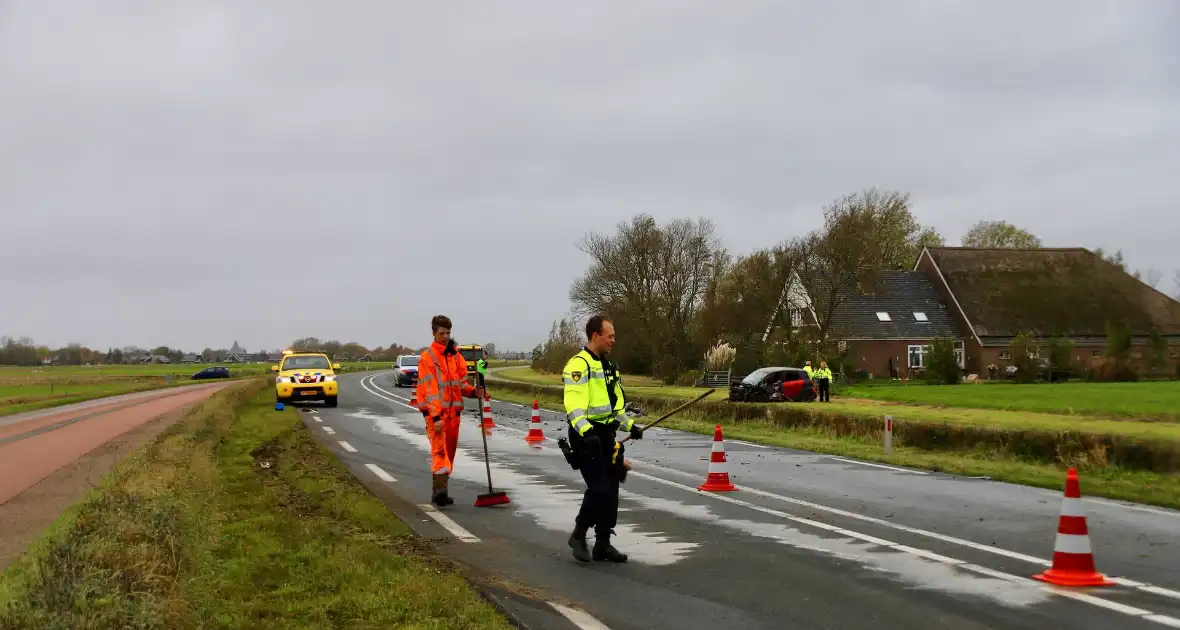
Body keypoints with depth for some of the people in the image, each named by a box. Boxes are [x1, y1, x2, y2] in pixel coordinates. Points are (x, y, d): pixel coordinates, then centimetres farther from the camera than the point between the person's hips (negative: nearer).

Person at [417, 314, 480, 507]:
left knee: (450, 452, 10)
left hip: (453, 411, 7)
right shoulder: (427, 358, -8)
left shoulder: (455, 356, 12)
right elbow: (429, 390, -14)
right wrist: (436, 417, -20)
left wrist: (472, 392, -5)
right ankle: (439, 489, -27)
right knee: (440, 449, -18)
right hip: (435, 413, -7)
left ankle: (439, 491, 19)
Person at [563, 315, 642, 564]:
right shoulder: (579, 365, -13)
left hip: (605, 434, 9)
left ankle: (602, 543, 17)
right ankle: (578, 534, 6)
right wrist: (585, 431, -36)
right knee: (599, 488, -14)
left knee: (611, 489, 8)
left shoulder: (606, 366, 18)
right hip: (586, 435, -9)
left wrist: (630, 425, 17)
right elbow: (574, 404, -25)